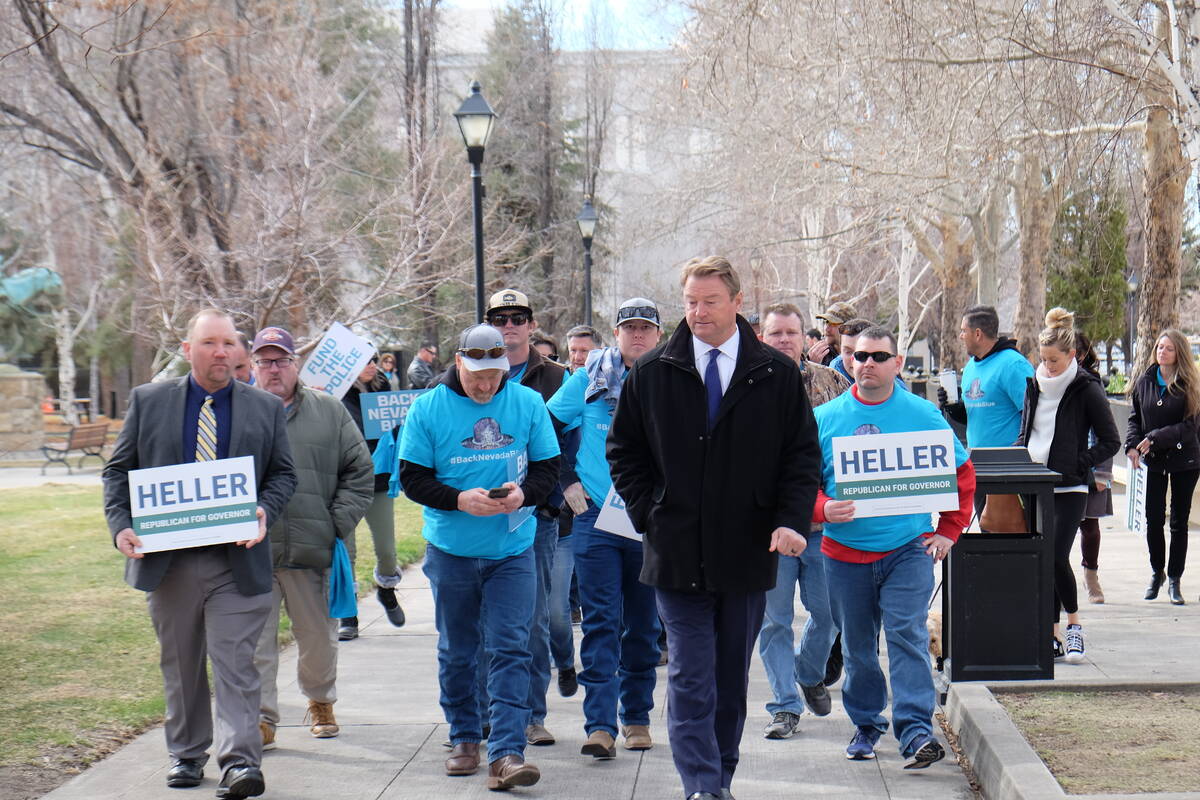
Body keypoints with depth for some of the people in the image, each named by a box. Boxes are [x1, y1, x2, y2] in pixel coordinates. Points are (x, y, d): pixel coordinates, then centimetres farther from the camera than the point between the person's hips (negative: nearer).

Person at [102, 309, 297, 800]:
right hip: (166, 558, 1)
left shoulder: (266, 408, 8)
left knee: (235, 663, -8)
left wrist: (265, 511, -11)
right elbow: (118, 469, 9)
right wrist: (121, 524, -7)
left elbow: (283, 473, 10)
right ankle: (186, 755, 25)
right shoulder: (148, 401, 7)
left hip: (238, 559, -1)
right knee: (180, 664, 12)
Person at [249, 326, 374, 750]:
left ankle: (321, 701, 36)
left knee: (318, 636, 14)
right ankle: (261, 718, 6)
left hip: (312, 550, 1)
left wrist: (339, 523, -2)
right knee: (255, 639, -2)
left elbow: (360, 471, 8)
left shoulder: (328, 411, 6)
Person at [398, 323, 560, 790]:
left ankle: (506, 754, -11)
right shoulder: (428, 408, -4)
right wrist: (459, 499, -20)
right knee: (456, 652, 11)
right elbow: (412, 477, -4)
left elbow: (548, 467, 4)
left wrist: (524, 493, -18)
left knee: (510, 650, -8)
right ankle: (464, 739, 26)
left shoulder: (528, 404, 0)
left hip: (512, 549, 0)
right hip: (451, 552, 0)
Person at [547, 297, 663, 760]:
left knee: (643, 624, 10)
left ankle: (637, 717, 22)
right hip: (596, 518, -1)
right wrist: (567, 482, 4)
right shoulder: (589, 380, 2)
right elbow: (545, 428, 9)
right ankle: (600, 725, -9)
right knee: (601, 622, -6)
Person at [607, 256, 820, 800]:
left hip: (747, 553, 1)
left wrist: (792, 520, -8)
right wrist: (650, 514, -1)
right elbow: (623, 450, 10)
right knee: (691, 679, -7)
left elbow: (804, 455, 5)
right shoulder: (651, 374, 4)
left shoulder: (777, 376, 3)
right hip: (677, 554, -1)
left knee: (733, 679, 12)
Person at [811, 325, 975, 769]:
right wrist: (824, 509, -16)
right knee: (857, 645, 10)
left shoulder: (923, 415, 2)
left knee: (907, 636, -12)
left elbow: (961, 472, 10)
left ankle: (916, 729, -12)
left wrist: (949, 531, 3)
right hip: (845, 553, 2)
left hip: (907, 549, -2)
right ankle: (866, 724, 27)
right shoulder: (825, 418, 3)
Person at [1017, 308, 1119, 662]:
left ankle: (1074, 623, 5)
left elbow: (1110, 441, -4)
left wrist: (1078, 464, -14)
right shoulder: (1034, 385, 11)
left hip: (1069, 487, -6)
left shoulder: (1086, 389, -6)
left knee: (1056, 557, -16)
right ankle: (1052, 636, 12)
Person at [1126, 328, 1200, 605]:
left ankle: (1174, 580, 14)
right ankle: (1157, 573, 18)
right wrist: (1132, 446, -9)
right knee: (1153, 519, -2)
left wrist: (1154, 438, -19)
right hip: (1154, 461, 2)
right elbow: (1134, 418, 8)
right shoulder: (1145, 381, 4)